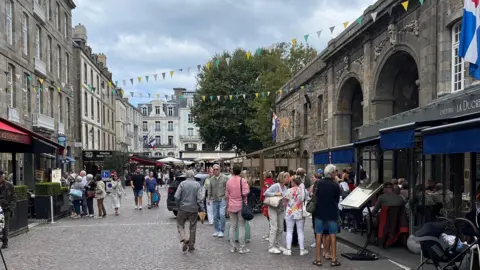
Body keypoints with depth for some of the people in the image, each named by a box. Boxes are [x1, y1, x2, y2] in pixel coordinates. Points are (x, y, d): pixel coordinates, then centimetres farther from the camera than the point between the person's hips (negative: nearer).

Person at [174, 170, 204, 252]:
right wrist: (202, 209, -4)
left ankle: (184, 239, -12)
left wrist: (178, 206, 6)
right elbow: (200, 198, -9)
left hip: (183, 208, -1)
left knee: (180, 225, 11)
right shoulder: (197, 184, -3)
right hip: (193, 209, 1)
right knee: (193, 227, 12)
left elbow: (177, 197, -9)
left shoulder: (182, 184, -5)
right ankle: (191, 245, 18)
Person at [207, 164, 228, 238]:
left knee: (222, 215, -13)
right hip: (214, 200, 5)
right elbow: (210, 189, 16)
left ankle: (221, 231, -3)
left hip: (222, 199, -5)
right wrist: (209, 198, 12)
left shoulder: (224, 178, -5)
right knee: (215, 216, 8)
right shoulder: (211, 179, 10)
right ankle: (217, 230, 20)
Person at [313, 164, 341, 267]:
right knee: (333, 235, 6)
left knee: (319, 235, 7)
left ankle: (318, 259, 9)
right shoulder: (335, 185, -10)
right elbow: (337, 199, -1)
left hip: (319, 212, 2)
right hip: (332, 213, -2)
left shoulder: (319, 183, -4)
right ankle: (334, 259, 9)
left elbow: (315, 196, 4)